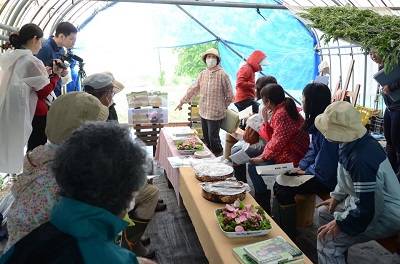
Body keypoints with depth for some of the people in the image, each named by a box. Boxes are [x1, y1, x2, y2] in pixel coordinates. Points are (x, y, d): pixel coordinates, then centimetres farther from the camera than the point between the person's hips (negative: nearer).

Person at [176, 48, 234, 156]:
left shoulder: (222, 75, -9)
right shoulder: (202, 74, 7)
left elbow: (229, 95, -4)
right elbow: (193, 89, 13)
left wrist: (223, 106, 2)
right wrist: (182, 101, 14)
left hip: (215, 113, -6)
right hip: (203, 112, 6)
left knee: (213, 138, -2)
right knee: (206, 138, 15)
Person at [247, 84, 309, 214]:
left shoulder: (281, 114, -20)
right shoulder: (284, 110, 12)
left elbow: (277, 143, -23)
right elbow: (272, 137, 14)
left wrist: (263, 157, -10)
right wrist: (266, 120, 4)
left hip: (291, 160, -11)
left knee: (254, 167, -7)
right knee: (253, 164, 16)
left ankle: (264, 208, 8)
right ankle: (260, 201, 25)